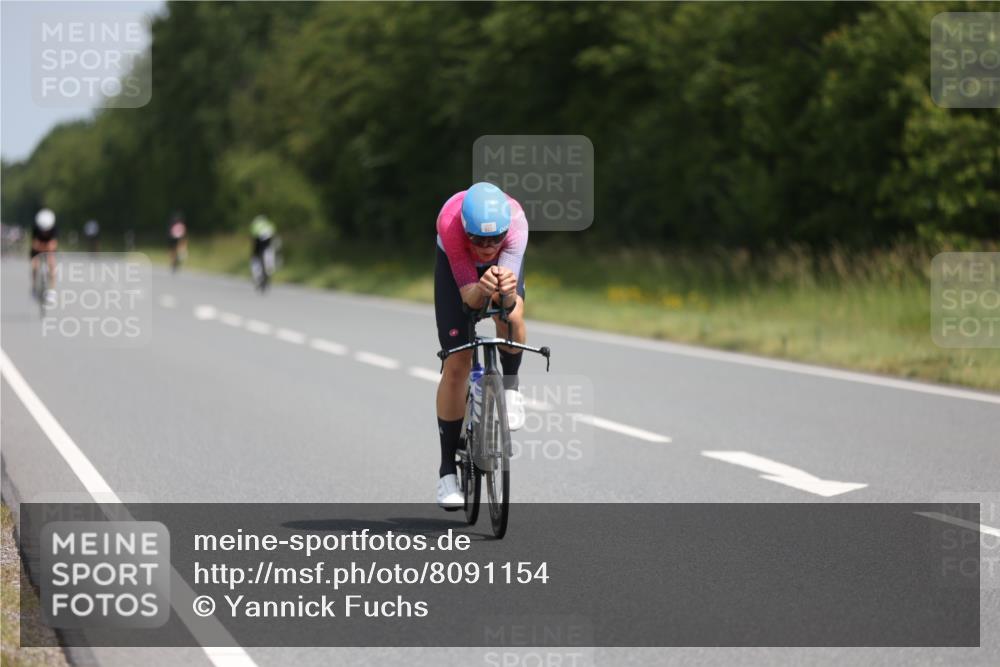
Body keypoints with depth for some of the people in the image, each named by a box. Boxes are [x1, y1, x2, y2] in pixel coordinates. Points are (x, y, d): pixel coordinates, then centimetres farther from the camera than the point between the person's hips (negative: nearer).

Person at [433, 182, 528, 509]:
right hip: (455, 263, -1)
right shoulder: (449, 222, -41)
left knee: (511, 315, -33)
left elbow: (508, 301, -45)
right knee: (456, 364, -9)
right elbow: (469, 296, -41)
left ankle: (509, 386, -2)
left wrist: (507, 292, -68)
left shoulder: (515, 221, -39)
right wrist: (482, 289, -63)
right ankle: (448, 467, 2)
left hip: (505, 263, 1)